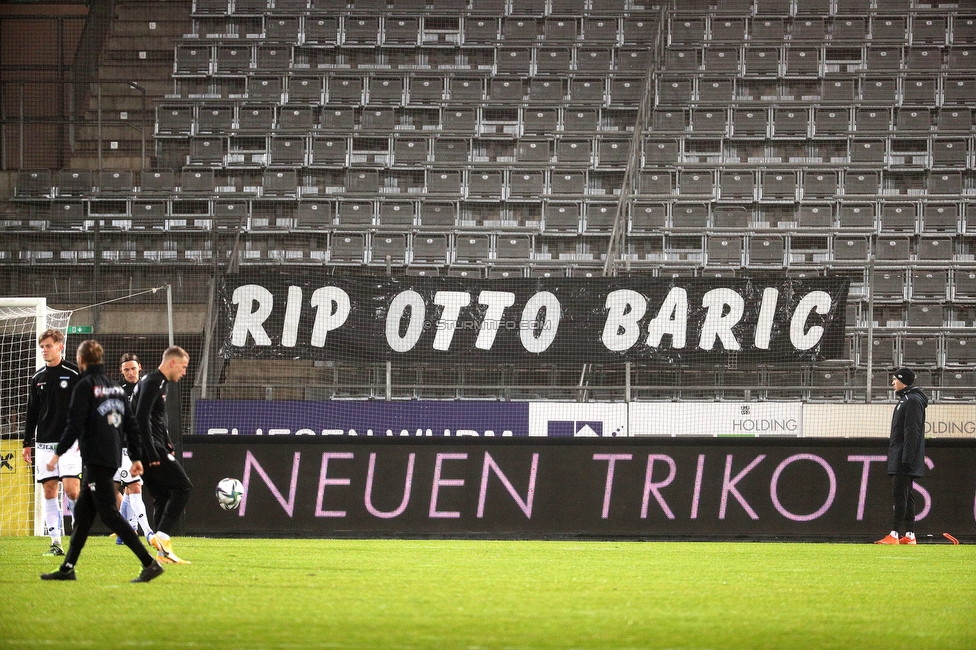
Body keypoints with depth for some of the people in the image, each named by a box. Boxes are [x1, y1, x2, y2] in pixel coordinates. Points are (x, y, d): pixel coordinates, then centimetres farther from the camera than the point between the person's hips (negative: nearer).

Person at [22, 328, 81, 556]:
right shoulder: (38, 378, 12)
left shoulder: (74, 374, -2)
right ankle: (55, 542, 2)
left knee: (71, 489, -14)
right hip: (44, 442, 5)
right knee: (49, 492, 1)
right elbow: (32, 413, 16)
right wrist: (27, 443, 13)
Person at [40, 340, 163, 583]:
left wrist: (58, 453, -9)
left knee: (109, 513, -9)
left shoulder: (86, 386, -9)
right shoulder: (115, 387, 14)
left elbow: (75, 425, -15)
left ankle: (150, 564, -17)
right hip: (112, 458, 9)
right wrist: (137, 457, 19)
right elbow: (130, 424, 15)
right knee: (83, 513, 14)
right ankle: (68, 567, 16)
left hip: (96, 459, -9)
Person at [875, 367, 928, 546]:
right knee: (906, 496, 10)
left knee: (899, 496, -14)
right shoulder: (904, 399, 21)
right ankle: (909, 535, 11)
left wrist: (906, 458, -23)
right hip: (901, 460, 11)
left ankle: (895, 534, -18)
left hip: (905, 459, -11)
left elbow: (911, 431, -19)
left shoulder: (912, 400, -11)